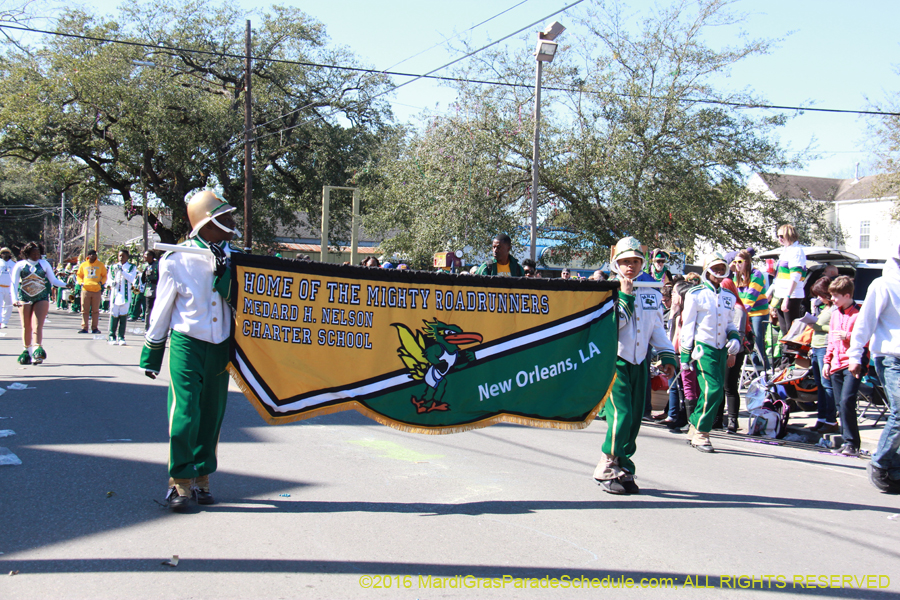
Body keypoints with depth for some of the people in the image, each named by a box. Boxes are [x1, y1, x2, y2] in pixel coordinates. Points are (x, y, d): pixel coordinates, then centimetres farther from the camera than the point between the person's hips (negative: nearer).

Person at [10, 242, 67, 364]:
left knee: (37, 325, -13)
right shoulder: (20, 265, 4)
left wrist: (65, 285, -5)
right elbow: (14, 283, -1)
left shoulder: (44, 264, 9)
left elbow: (53, 280, 11)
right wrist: (15, 299, -13)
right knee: (26, 326, 5)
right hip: (24, 298, 1)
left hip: (41, 298, -1)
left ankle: (38, 349, -24)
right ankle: (27, 350, 17)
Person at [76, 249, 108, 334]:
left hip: (97, 290, -1)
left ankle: (94, 328, 6)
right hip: (86, 290, 1)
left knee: (95, 310, 1)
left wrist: (102, 282, -5)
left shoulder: (100, 265, 8)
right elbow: (79, 275, 18)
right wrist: (81, 282, -1)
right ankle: (84, 328, 4)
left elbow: (104, 276, 13)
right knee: (84, 310, 0)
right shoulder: (83, 265, 10)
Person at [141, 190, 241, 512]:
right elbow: (161, 310, 1)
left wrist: (223, 271, -10)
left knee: (212, 416, 8)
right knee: (185, 415, -10)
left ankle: (201, 478, 20)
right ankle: (180, 482, 2)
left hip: (220, 348, 4)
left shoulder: (229, 258, 6)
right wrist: (151, 354, 5)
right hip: (186, 345, -4)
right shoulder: (176, 261, -7)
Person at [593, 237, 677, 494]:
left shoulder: (652, 292, 12)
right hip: (614, 360, -5)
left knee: (634, 419, 5)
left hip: (640, 362, 5)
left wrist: (667, 356, 14)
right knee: (621, 415, -16)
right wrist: (624, 296, -20)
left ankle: (623, 469, 16)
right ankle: (606, 468, -2)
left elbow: (657, 327, 19)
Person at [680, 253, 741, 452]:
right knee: (713, 389, -17)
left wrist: (735, 337, 3)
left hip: (722, 350, 7)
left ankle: (694, 427, 20)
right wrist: (685, 354, -6)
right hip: (703, 348, -6)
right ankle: (700, 433, -6)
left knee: (716, 393, 5)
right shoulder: (696, 294, -4)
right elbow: (687, 325, -3)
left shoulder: (729, 296, 14)